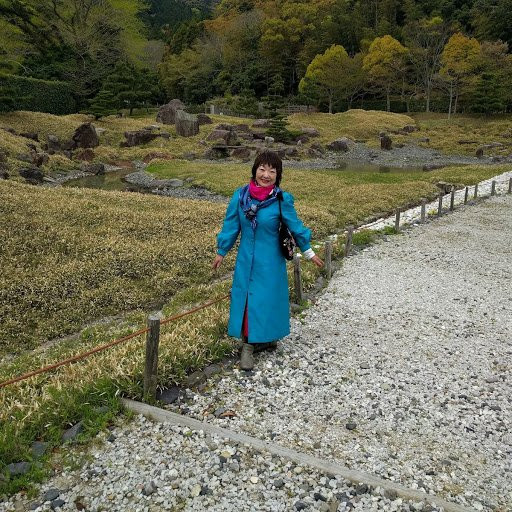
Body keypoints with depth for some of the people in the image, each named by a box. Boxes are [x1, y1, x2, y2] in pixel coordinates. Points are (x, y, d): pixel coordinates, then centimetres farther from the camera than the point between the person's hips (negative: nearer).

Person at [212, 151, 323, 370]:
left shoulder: (282, 200, -13)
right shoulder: (240, 195, -8)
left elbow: (295, 227, -2)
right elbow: (231, 226, 2)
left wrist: (309, 253, 5)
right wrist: (221, 252, 9)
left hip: (270, 260, -2)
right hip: (246, 258, 2)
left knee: (268, 298, 7)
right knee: (246, 299, 6)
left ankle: (268, 338, 28)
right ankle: (248, 345, 17)